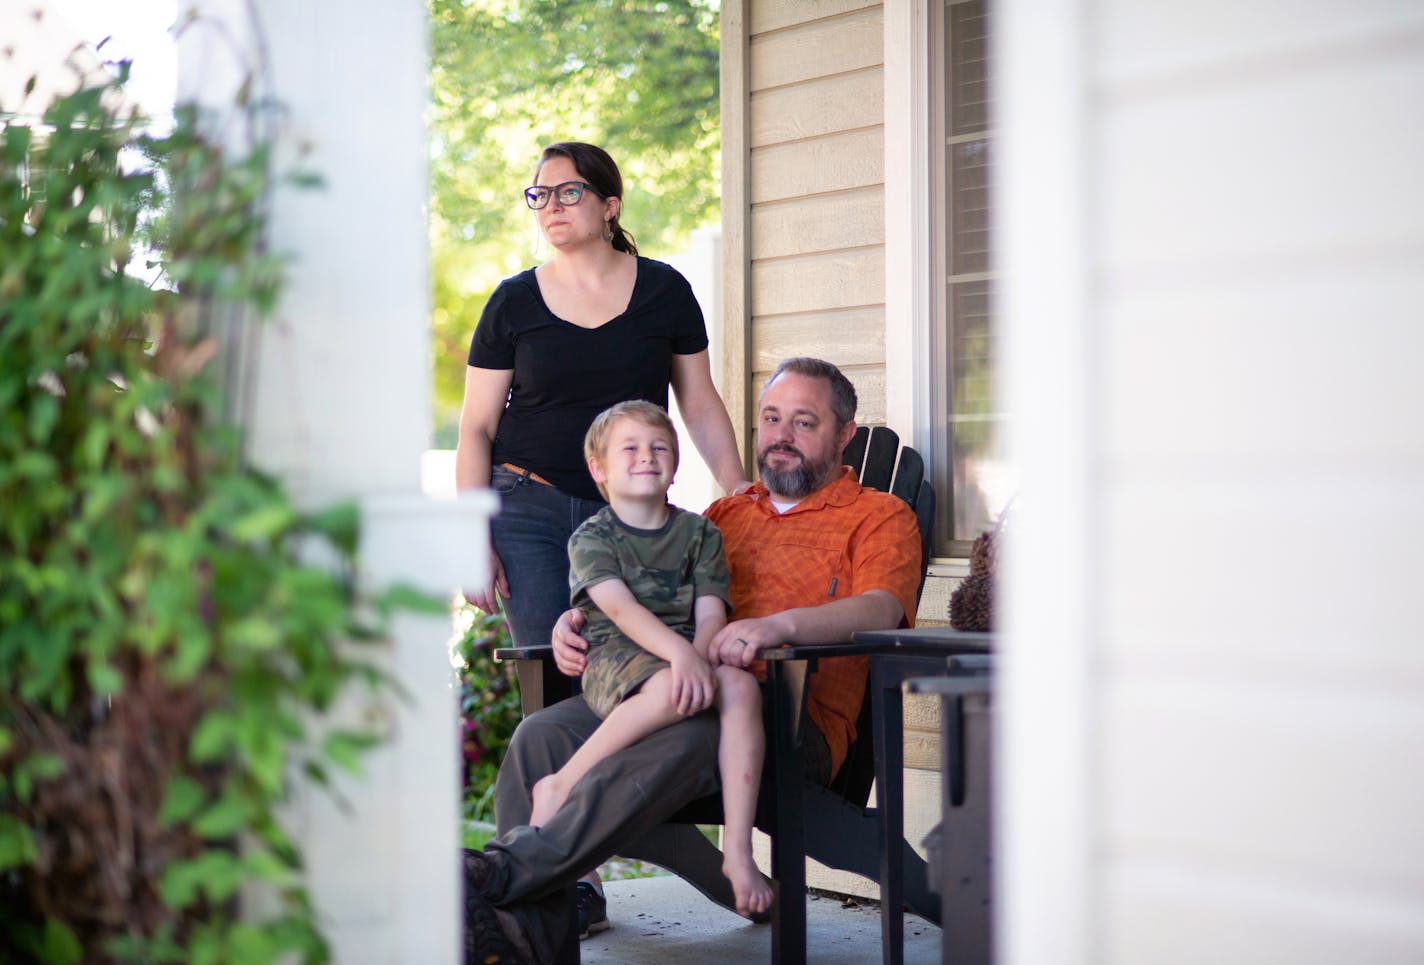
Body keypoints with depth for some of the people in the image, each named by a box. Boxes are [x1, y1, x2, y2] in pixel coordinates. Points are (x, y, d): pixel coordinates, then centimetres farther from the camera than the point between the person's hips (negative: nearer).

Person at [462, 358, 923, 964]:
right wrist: (576, 620, 7)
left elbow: (881, 609, -6)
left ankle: (504, 869, -48)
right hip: (675, 698, 6)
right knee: (543, 732, -23)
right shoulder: (725, 515, 32)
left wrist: (781, 625, -26)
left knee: (682, 740, -39)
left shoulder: (880, 517, 14)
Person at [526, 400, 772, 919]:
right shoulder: (591, 537, 5)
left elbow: (710, 613, 5)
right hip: (614, 658, -4)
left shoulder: (699, 532, 16)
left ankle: (737, 851, -32)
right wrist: (681, 653, -28)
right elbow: (621, 609, -12)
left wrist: (701, 656, -19)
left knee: (740, 685, -30)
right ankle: (560, 786, -23)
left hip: (690, 658, 4)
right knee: (671, 690, -38)